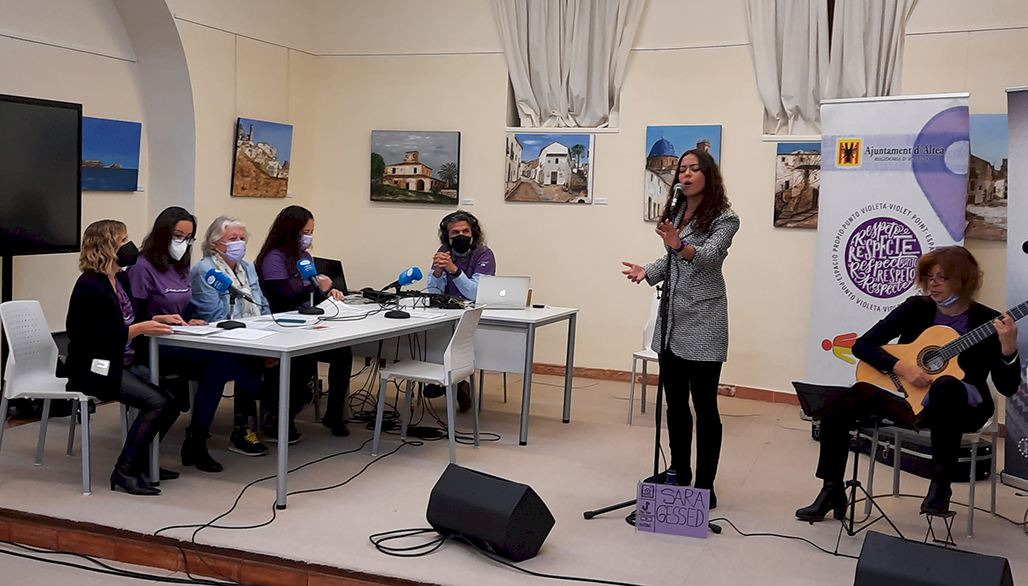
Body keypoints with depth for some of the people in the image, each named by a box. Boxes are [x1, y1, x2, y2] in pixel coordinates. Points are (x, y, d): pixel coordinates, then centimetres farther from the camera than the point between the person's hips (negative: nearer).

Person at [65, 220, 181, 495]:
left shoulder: (120, 279, 11)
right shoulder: (90, 287, -17)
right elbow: (95, 338, -22)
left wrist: (157, 319, 3)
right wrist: (139, 329, -23)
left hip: (121, 363, 9)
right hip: (94, 369, -9)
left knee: (172, 397, -6)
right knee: (156, 402, -22)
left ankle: (140, 461, 8)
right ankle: (124, 472, -12)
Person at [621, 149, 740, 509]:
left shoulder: (724, 218, -8)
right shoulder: (675, 214, 12)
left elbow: (709, 256, -25)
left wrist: (680, 245, -44)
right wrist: (648, 271, 0)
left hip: (703, 325, -7)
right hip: (672, 321, 7)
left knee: (704, 406, -2)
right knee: (675, 404, 13)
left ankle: (704, 486, 5)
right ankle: (679, 474, 26)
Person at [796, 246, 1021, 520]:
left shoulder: (989, 322, -2)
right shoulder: (916, 308, 4)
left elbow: (1008, 387, -6)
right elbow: (862, 345, -1)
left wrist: (1008, 347, -24)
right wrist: (901, 367, -16)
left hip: (961, 409, -2)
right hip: (908, 401, 3)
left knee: (946, 386, -40)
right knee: (840, 402, -23)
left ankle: (941, 482, -25)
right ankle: (832, 492, -13)